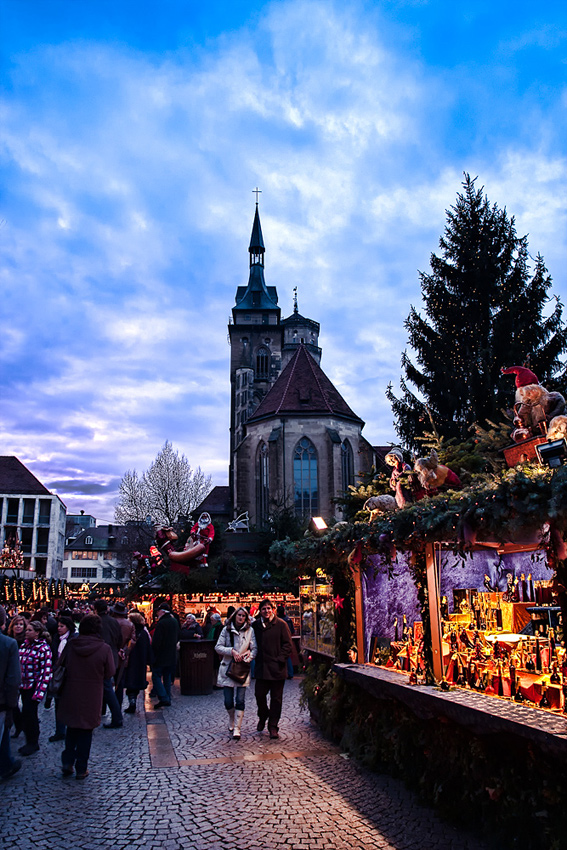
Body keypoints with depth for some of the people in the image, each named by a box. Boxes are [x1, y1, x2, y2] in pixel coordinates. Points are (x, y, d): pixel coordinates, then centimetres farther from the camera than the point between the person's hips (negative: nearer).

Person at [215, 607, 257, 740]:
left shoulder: (250, 630, 2)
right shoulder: (226, 629, 2)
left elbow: (254, 649, 2)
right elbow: (218, 647, -4)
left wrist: (247, 658, -15)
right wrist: (232, 651, -17)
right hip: (227, 668, 0)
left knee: (240, 700, -5)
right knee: (228, 701, 2)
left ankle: (237, 728, 4)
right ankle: (232, 719, 31)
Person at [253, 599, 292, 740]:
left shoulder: (281, 625, -2)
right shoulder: (255, 625, 7)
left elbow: (287, 644, -2)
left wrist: (281, 659, -11)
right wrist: (254, 656, 3)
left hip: (277, 667, -2)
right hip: (261, 666, 2)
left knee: (276, 698, 4)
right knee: (259, 694, 3)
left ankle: (273, 726, 16)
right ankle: (263, 716, 32)